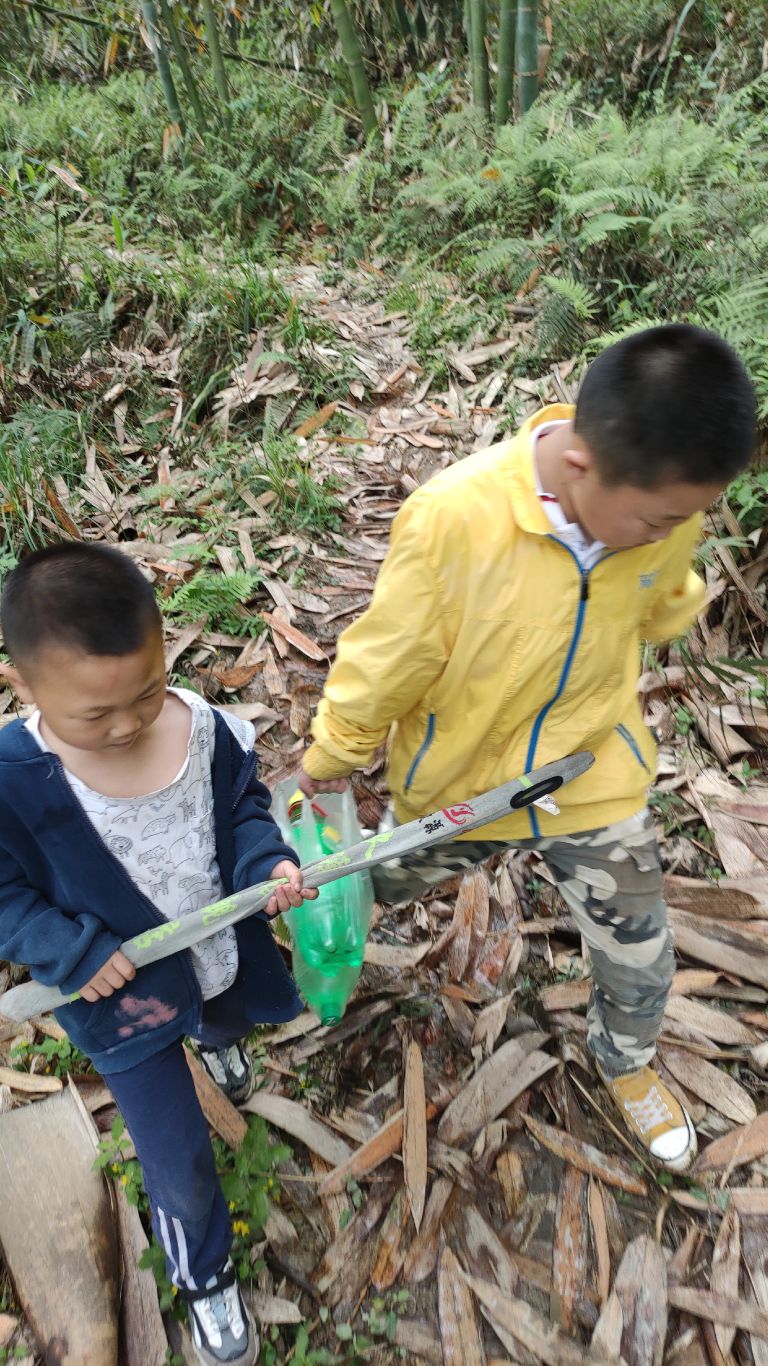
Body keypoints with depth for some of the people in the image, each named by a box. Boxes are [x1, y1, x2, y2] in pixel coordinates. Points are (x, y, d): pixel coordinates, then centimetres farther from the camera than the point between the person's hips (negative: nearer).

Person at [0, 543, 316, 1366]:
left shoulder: (203, 726, -22)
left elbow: (244, 806, -5)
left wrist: (269, 865, -22)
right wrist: (75, 952, -28)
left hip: (222, 960, 3)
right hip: (125, 993, -3)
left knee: (224, 1022, 39)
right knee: (178, 1161, 12)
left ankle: (216, 1039, 79)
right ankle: (205, 1273, 46)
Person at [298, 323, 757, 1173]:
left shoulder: (665, 502, -20)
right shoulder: (454, 518, -34)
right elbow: (387, 654, -19)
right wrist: (331, 760, -4)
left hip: (594, 778, 3)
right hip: (456, 782, -2)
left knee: (640, 964, 14)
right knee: (378, 887, 26)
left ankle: (624, 1061, 50)